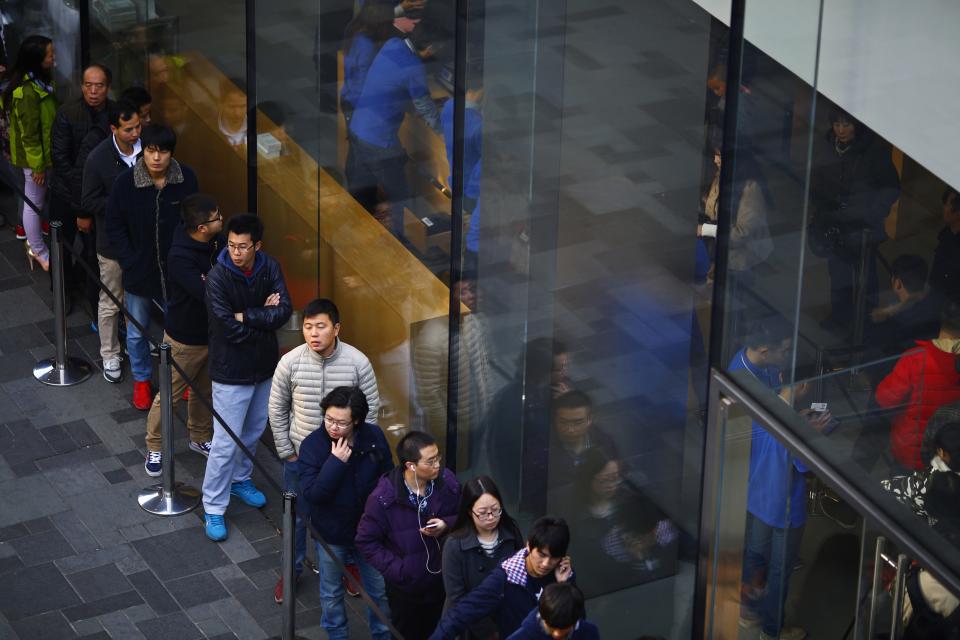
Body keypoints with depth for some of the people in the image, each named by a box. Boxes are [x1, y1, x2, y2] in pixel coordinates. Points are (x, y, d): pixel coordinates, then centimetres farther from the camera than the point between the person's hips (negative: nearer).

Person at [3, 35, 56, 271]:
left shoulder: (40, 81, 3)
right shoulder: (27, 91, -27)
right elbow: (29, 132, -24)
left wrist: (45, 160, 17)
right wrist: (38, 166, -19)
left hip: (45, 152, 9)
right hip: (35, 156, -9)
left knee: (37, 201, 20)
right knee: (34, 203, 5)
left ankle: (35, 244, 33)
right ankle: (39, 253, 17)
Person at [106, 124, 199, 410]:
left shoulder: (186, 178, -13)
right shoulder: (125, 182, -16)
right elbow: (114, 228, -6)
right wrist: (129, 263, -12)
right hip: (138, 270, 0)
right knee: (137, 332, 16)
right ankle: (141, 380, 37)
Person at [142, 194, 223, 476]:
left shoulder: (218, 242, -9)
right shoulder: (180, 258, -32)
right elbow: (207, 294, -39)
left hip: (213, 333, 7)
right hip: (185, 339, -7)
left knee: (205, 390, 24)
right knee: (170, 394, 10)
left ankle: (200, 438, 45)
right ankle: (154, 448, 29)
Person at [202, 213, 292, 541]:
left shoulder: (269, 268, -8)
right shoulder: (218, 277, -23)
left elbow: (284, 310, -17)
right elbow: (229, 328, -25)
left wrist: (246, 316, -24)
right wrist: (264, 317, -14)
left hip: (264, 366, 6)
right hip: (231, 372, -5)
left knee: (253, 431, 24)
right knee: (225, 442, -2)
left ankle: (241, 479, 48)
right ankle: (214, 509, 9)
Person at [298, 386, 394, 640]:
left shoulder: (374, 437, -13)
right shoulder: (312, 445, -20)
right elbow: (311, 494, -27)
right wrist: (336, 463, -33)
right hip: (331, 533, -1)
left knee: (380, 590, 16)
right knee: (331, 593, 18)